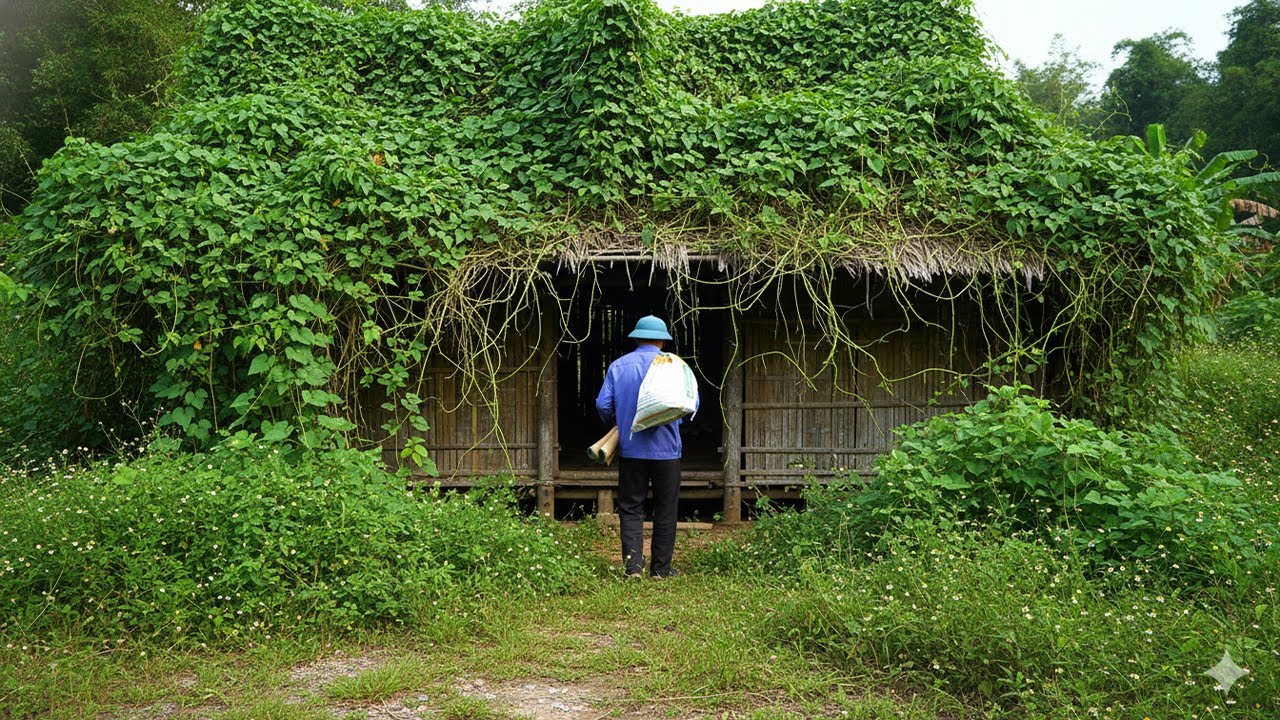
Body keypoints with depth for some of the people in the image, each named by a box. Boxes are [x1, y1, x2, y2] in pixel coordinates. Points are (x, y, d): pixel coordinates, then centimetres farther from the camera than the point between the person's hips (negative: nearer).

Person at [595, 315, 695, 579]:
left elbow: (603, 404, 0)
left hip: (630, 449, 1)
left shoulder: (618, 366, 3)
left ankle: (633, 564, -5)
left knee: (630, 508, 7)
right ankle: (661, 568, 12)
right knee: (665, 511, 9)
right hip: (666, 449, -1)